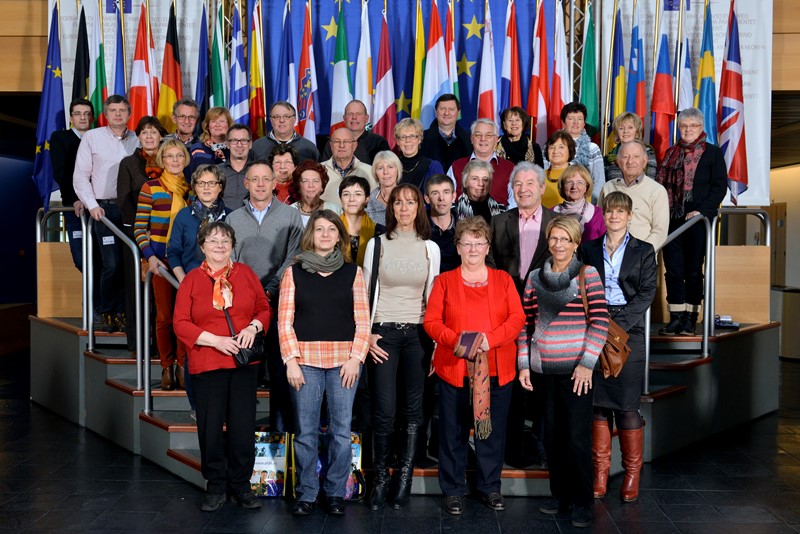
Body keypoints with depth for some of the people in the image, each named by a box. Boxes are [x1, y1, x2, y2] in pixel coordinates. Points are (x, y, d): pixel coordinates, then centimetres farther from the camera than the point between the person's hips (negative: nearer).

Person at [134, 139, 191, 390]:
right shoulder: (150, 188, 3)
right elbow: (139, 227, 1)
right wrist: (150, 256, -11)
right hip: (161, 259, -1)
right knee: (164, 315, 1)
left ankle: (182, 366, 11)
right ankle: (167, 367, 13)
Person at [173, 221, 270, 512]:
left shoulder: (245, 273, 7)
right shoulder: (191, 279, 2)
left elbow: (264, 308, 11)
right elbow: (180, 323, -2)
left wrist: (253, 327, -10)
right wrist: (215, 340, -12)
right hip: (206, 364, -1)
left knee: (243, 426, 4)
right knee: (210, 427, 5)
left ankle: (240, 485, 21)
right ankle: (215, 486, 23)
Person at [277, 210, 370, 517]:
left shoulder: (352, 272, 7)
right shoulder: (294, 272, 6)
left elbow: (362, 320, 4)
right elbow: (285, 321, 2)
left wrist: (356, 357, -6)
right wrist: (291, 360, -6)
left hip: (344, 361, 1)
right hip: (305, 360, 0)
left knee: (341, 430, 6)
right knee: (305, 431, 5)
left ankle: (336, 493, 20)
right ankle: (306, 494, 19)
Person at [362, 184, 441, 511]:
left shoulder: (430, 248, 7)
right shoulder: (377, 244, 4)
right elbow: (367, 292, 5)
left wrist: (435, 338, 3)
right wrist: (367, 334, -3)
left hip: (418, 333, 1)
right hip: (384, 332, -1)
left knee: (413, 409, 2)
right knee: (384, 410, -5)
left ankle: (404, 479, 12)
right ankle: (381, 478, 10)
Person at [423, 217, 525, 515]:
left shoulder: (503, 279, 9)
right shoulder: (444, 281, 6)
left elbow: (517, 317, 0)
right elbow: (431, 321, -1)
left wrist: (491, 339, -15)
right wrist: (455, 340, -18)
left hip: (497, 370, 1)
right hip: (454, 369, -1)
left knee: (493, 429, 9)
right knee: (454, 432, 5)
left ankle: (490, 487, 26)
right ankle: (453, 490, 19)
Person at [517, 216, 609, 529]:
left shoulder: (587, 274, -2)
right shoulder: (535, 277, 10)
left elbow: (600, 321, -8)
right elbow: (525, 323, 11)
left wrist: (587, 363, -14)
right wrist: (523, 364, 5)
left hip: (576, 369, -4)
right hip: (544, 368, 4)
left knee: (577, 436, 0)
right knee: (552, 435, 12)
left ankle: (582, 504, 13)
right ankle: (560, 497, 26)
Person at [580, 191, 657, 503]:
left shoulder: (643, 251, 6)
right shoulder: (589, 249, 11)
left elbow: (646, 293, -3)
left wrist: (617, 325, -12)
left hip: (628, 331, -2)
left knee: (627, 404, -2)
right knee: (599, 402, 5)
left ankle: (632, 474, 12)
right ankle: (600, 471, 14)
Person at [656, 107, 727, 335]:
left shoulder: (712, 152, 4)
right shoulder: (671, 153, 16)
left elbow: (720, 186, -1)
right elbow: (661, 184, 14)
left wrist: (701, 210, -13)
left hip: (698, 219, -3)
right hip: (672, 218, 3)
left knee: (693, 269, 1)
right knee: (673, 269, 1)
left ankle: (690, 319, 8)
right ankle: (676, 318, 6)